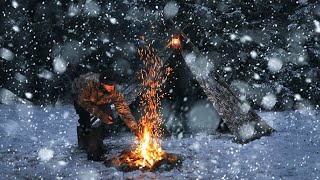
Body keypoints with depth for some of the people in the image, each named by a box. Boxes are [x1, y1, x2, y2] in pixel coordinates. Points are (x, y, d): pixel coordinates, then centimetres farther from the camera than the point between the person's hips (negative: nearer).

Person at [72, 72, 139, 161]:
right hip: (80, 95, -3)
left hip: (100, 100, 3)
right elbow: (83, 101, -29)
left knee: (108, 116, -15)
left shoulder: (113, 91, -34)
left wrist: (135, 128, -34)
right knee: (85, 119, -23)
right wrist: (100, 114, -37)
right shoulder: (88, 84, -43)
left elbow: (123, 108, -30)